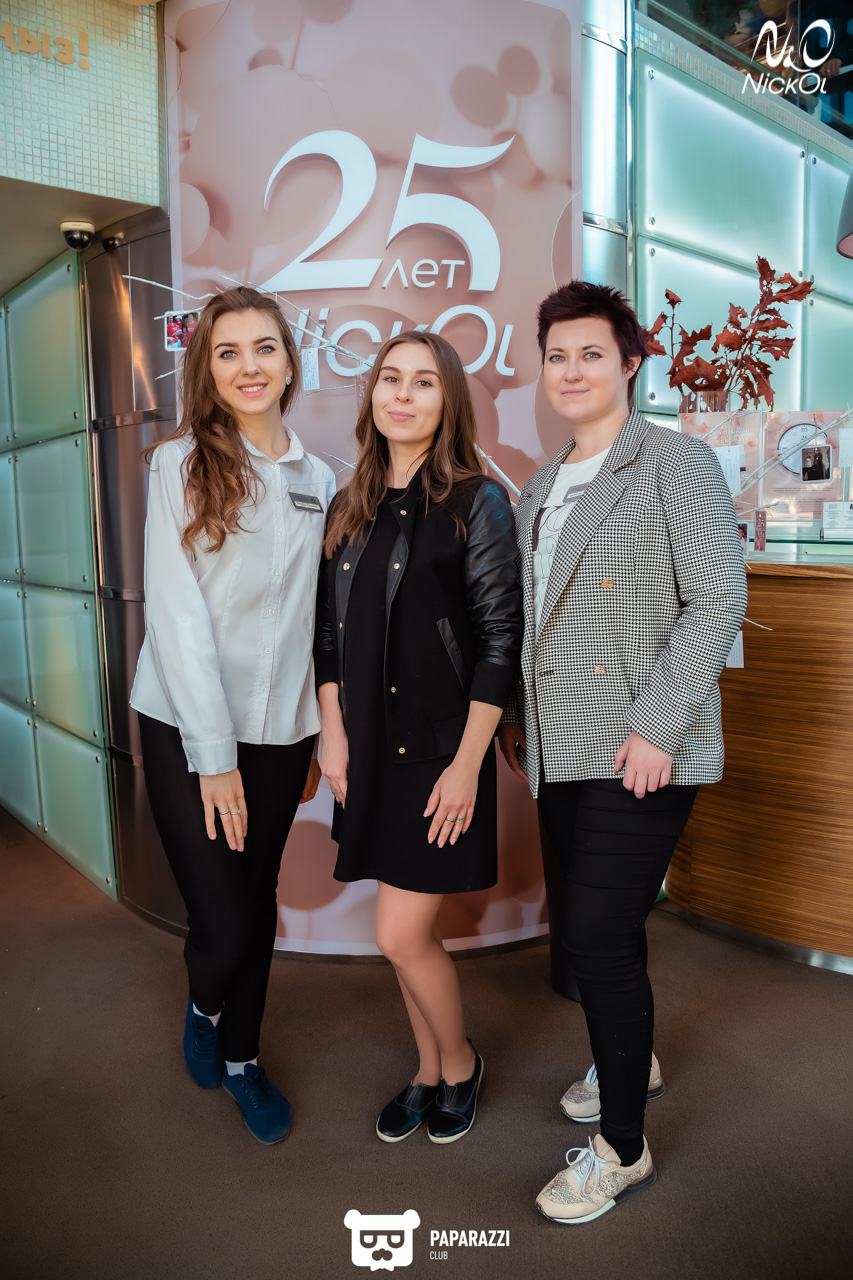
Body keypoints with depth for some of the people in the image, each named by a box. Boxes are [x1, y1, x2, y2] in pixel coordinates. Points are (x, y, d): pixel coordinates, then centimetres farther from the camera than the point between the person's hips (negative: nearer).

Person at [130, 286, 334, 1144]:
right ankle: (203, 1010, 34)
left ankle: (240, 1059, 39)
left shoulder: (317, 479, 8)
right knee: (222, 924, -3)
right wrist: (213, 753, -13)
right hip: (187, 728, -3)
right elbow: (176, 612, -11)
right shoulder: (181, 464, -5)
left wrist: (324, 733, 6)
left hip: (281, 727, 4)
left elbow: (317, 615, 8)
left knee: (258, 902, 14)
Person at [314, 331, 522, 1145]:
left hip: (441, 752, -5)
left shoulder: (478, 504, -8)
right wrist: (334, 736, 4)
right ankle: (429, 1072, 37)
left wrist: (466, 763, -13)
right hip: (370, 750, 5)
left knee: (402, 935, -2)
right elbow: (330, 633, 10)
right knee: (408, 929, 15)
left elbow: (500, 641, -11)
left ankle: (460, 1061, 28)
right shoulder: (350, 509, 8)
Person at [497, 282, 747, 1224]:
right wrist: (515, 712, 13)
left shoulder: (675, 462, -6)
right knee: (598, 926, 18)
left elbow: (718, 599, -14)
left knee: (598, 936, -7)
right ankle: (630, 1059, 44)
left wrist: (656, 727, -19)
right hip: (562, 751, 7)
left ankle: (621, 1149, 14)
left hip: (640, 755, -7)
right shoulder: (539, 491, 15)